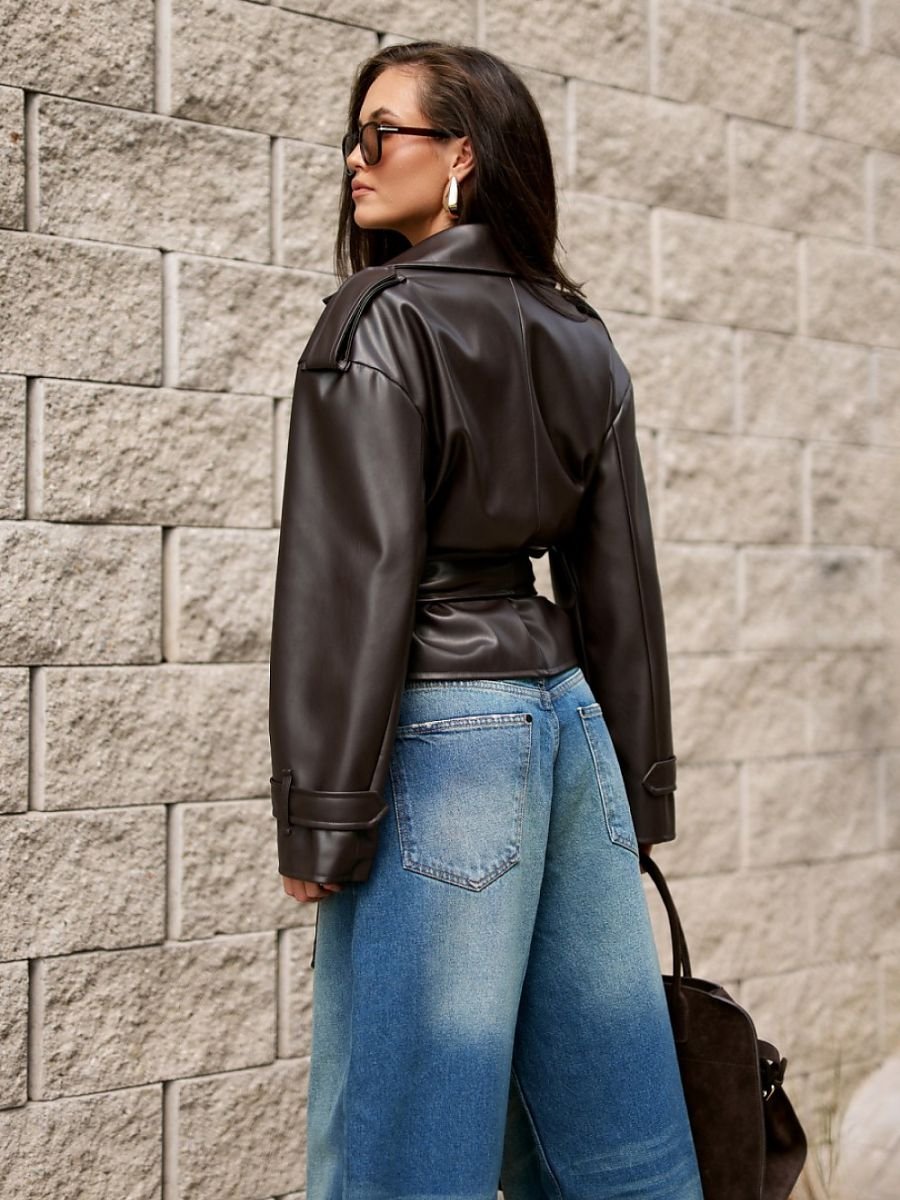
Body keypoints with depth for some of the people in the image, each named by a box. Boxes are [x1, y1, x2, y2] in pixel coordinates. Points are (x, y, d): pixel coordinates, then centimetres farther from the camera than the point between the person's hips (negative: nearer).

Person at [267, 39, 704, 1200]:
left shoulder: (383, 318, -8)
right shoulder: (579, 339, 13)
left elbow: (358, 575, -13)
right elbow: (618, 581, 14)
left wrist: (321, 821, -11)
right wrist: (638, 793, 19)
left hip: (443, 733, -7)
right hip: (569, 721, 8)